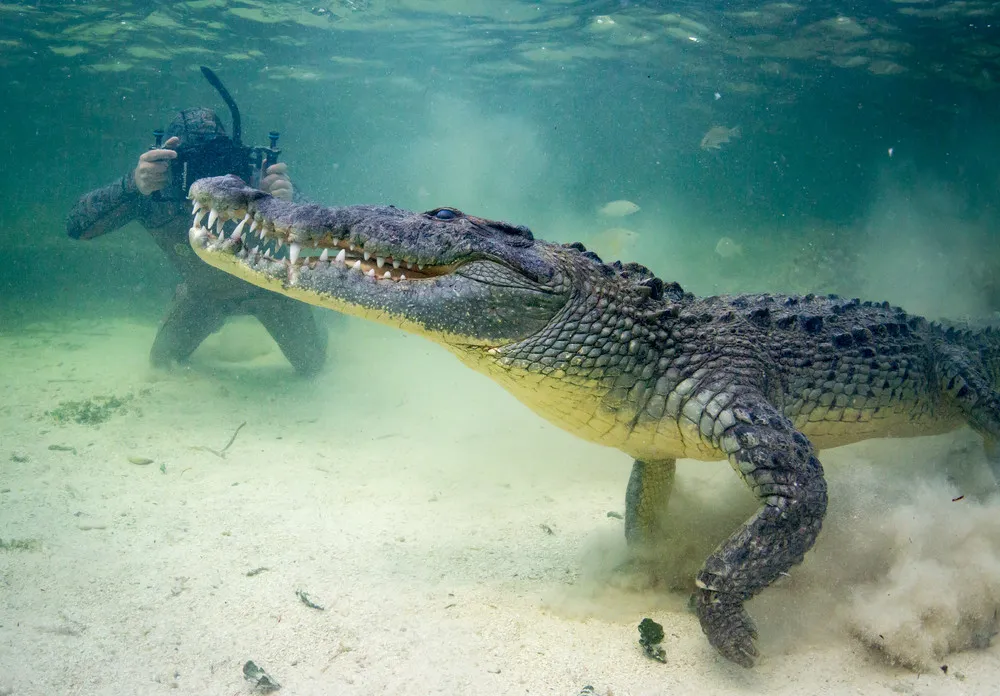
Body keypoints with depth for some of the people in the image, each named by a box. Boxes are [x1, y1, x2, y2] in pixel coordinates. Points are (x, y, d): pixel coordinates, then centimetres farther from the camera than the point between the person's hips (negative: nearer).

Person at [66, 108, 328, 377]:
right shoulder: (155, 184, -33)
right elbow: (76, 226, -41)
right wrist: (133, 185, -58)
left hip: (269, 280, -2)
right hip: (202, 291, 2)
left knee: (311, 365, 7)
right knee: (162, 361, 10)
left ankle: (316, 335, 45)